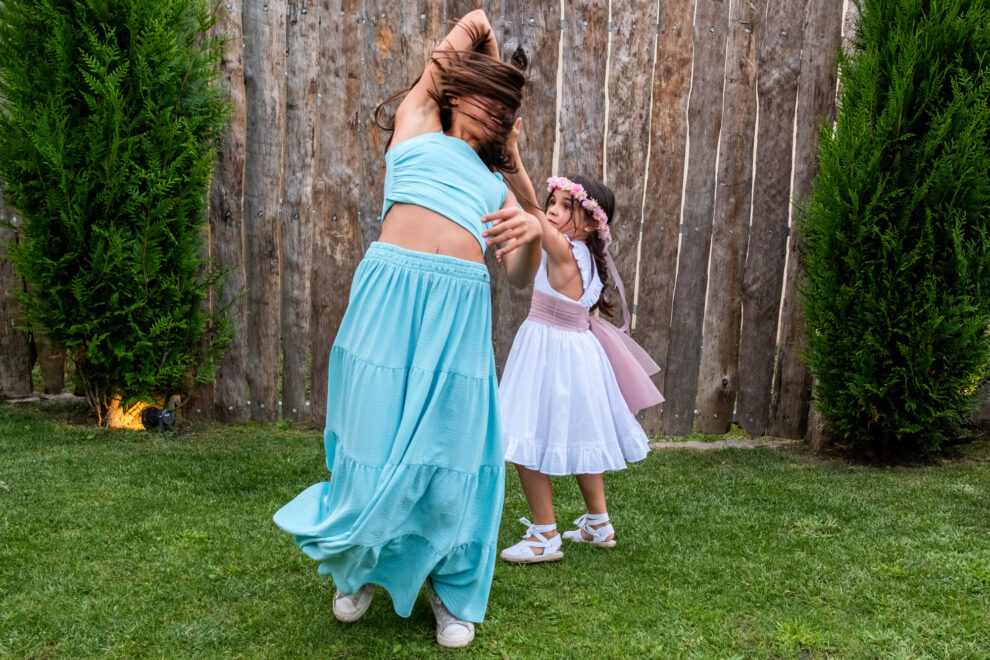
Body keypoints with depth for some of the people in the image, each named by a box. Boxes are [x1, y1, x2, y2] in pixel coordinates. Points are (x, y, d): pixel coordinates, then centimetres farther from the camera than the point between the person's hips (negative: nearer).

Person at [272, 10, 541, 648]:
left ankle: (453, 592, 27)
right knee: (377, 448, 6)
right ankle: (361, 568, 34)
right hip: (391, 295, -2)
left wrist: (533, 232, -4)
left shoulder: (496, 184, 26)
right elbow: (474, 24, 28)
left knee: (453, 457, 4)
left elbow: (522, 278, 14)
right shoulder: (417, 126, 18)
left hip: (460, 315, 3)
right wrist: (491, 65, 43)